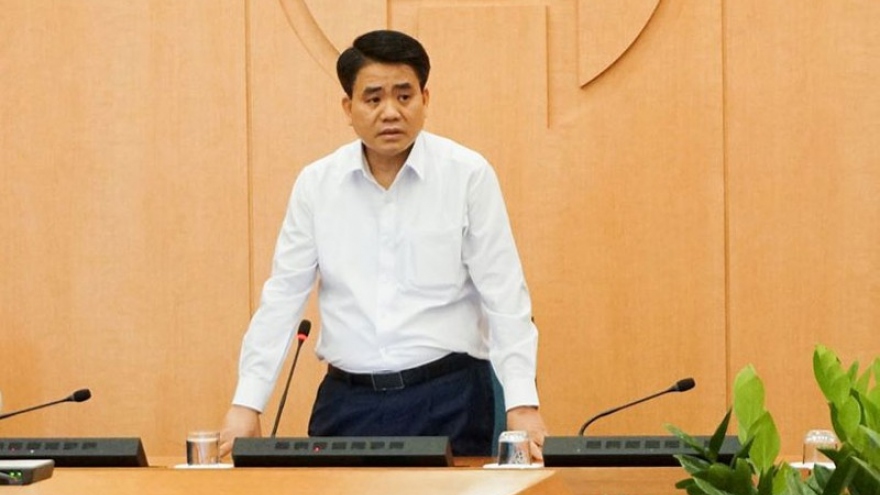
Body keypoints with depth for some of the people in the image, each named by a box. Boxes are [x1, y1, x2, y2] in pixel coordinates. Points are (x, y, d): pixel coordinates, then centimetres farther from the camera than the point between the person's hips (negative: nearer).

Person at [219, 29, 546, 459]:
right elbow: (283, 298, 5)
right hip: (348, 401, 2)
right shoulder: (316, 184, 4)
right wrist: (246, 404, -2)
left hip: (448, 396, -2)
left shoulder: (468, 175, -3)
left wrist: (522, 404, -13)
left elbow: (504, 296, -4)